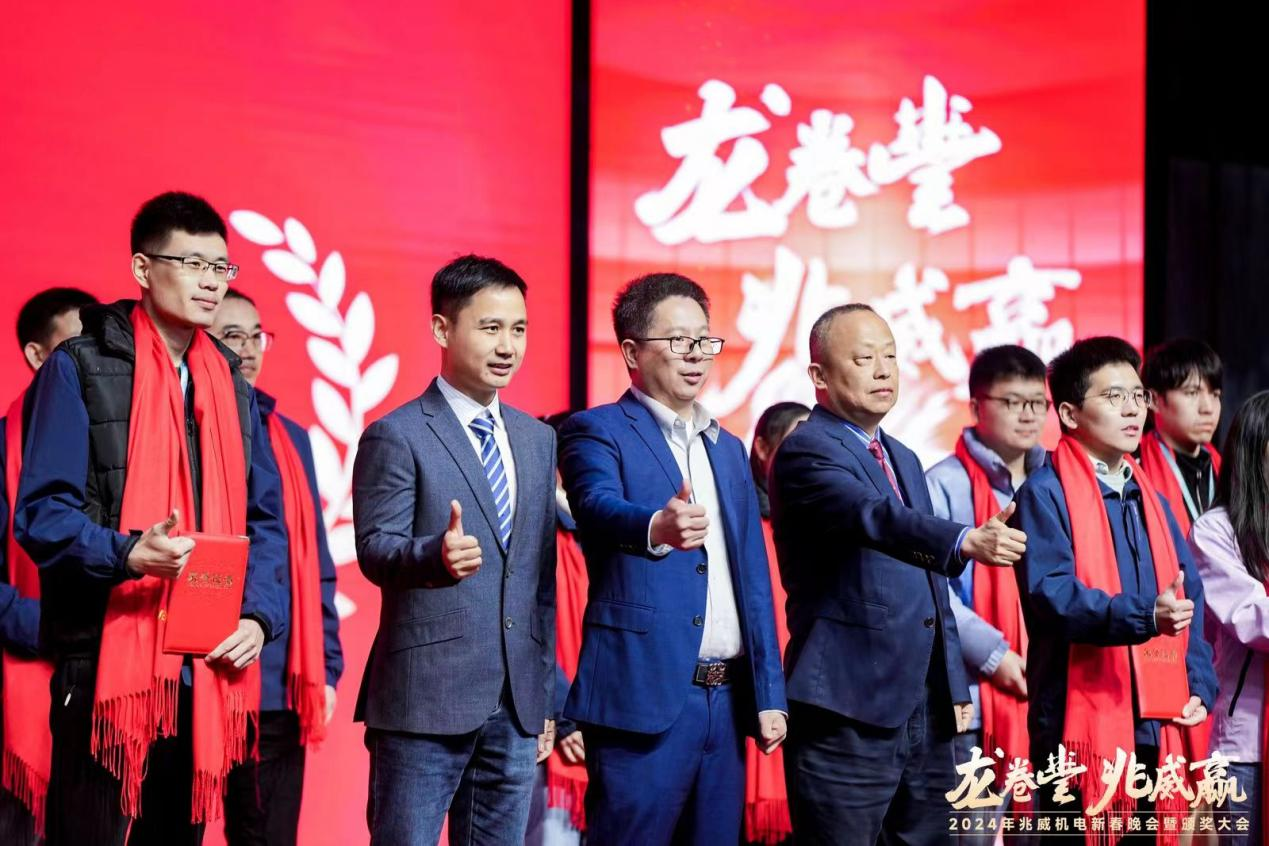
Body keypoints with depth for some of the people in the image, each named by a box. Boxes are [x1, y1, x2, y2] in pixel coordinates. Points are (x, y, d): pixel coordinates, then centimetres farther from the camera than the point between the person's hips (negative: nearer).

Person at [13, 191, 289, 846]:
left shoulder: (230, 385, 16)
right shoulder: (82, 367, -2)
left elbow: (264, 520, 15)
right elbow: (41, 513, -8)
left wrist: (259, 616, -1)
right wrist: (125, 552, -26)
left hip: (205, 669, 5)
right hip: (106, 662, -5)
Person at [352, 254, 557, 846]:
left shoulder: (537, 440, 15)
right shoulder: (396, 436, -4)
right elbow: (375, 550, -13)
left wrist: (546, 695, 16)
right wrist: (437, 554, -35)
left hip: (518, 706, 6)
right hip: (426, 700, -6)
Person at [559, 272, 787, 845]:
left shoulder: (728, 449, 18)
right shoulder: (597, 432, -1)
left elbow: (753, 579, 18)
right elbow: (600, 507, -22)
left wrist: (769, 693, 11)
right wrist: (656, 527, -45)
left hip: (727, 697, 6)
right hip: (643, 693, -6)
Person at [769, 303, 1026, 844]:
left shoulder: (905, 460, 19)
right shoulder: (806, 451, -8)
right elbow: (876, 518, -28)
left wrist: (954, 686, 19)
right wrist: (965, 541, -44)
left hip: (927, 713, 8)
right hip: (849, 717, -8)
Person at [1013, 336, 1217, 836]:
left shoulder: (1150, 500, 19)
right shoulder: (1046, 494, -4)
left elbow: (1191, 601, 17)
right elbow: (1051, 593, -17)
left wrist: (1199, 688, 3)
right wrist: (1144, 616, -29)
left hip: (1157, 728, 7)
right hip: (1083, 725, -7)